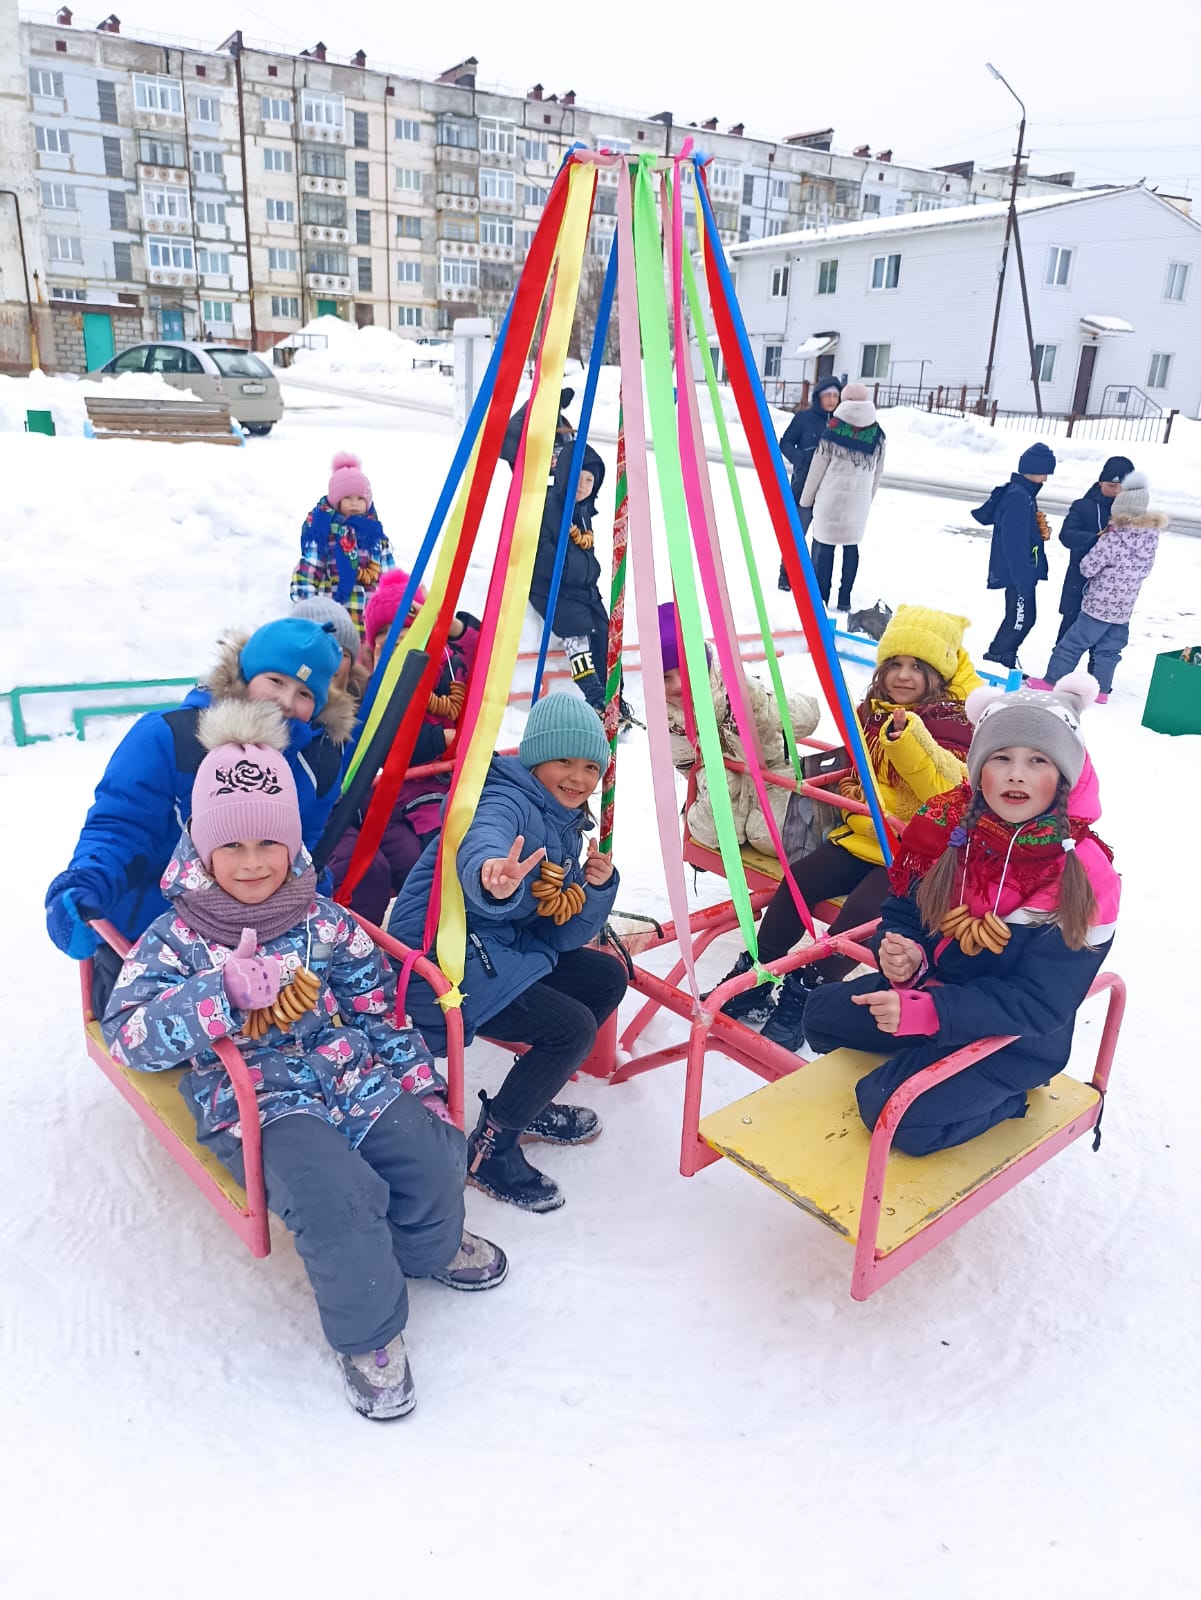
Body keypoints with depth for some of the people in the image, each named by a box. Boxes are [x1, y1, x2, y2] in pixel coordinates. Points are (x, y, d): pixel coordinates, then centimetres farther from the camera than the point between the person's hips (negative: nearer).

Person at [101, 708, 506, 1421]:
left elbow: (382, 1011, 12)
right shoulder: (174, 939, 0)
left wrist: (423, 1087, 8)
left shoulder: (325, 922, 8)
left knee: (434, 1159, -17)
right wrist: (225, 993, -26)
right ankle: (368, 1331, -2)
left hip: (355, 1078, 4)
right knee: (334, 1192, -30)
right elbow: (129, 1036, -12)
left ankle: (427, 1246, 21)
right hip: (256, 1105, -3)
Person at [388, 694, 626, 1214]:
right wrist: (492, 879, -68)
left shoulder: (566, 826, 10)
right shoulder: (508, 801, -17)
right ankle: (488, 1150, 1)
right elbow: (479, 846, -44)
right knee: (571, 1028, -17)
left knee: (606, 978, 9)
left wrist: (598, 887, -11)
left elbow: (564, 937, 8)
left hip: (500, 950, 10)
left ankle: (529, 1103, 21)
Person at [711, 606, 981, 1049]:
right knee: (798, 879, -13)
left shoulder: (952, 723, -6)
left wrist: (908, 738, -32)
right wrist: (853, 791, 8)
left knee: (861, 910, -26)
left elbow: (947, 792, -22)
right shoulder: (873, 711, 12)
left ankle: (803, 992, -13)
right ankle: (756, 972, -2)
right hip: (864, 836, 6)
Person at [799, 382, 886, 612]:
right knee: (852, 546, 10)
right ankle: (845, 599, 11)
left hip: (831, 498, -3)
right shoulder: (877, 433, 5)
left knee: (824, 545, 3)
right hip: (859, 501, 4)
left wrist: (806, 498, 5)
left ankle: (821, 597, 4)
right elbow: (877, 472, 12)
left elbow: (817, 468, -4)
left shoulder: (834, 429, -7)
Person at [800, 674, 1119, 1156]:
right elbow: (902, 911, 2)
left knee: (897, 1115, -20)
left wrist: (925, 1011, -35)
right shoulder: (944, 826, -11)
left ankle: (1008, 1096, 5)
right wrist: (903, 957, -23)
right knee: (823, 1014, 8)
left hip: (1017, 1036, -6)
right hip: (934, 985, 6)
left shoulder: (1084, 877, -25)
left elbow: (1038, 1005, -26)